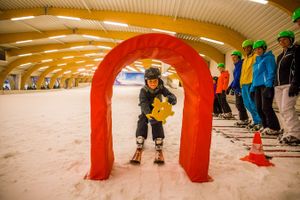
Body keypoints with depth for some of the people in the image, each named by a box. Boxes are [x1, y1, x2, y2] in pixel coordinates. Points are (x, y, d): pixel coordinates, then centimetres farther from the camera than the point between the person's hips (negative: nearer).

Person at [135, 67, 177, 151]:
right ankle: (140, 140, 2)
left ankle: (158, 141, -2)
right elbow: (143, 103, -44)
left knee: (158, 125, -14)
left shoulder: (161, 88, -24)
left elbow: (171, 95, -30)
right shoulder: (143, 90, -32)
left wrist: (171, 98, -59)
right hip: (146, 110, -1)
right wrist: (149, 115, -60)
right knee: (142, 123, -13)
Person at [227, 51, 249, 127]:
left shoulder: (240, 64, -12)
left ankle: (243, 120, 0)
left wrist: (233, 87, -20)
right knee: (238, 104, 13)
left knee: (239, 104, -7)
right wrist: (229, 87, 20)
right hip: (237, 88, 10)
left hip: (240, 87, -10)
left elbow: (237, 77, -19)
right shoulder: (237, 65, 19)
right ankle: (243, 119, 20)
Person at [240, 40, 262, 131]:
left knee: (252, 104, -9)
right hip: (244, 84, 9)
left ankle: (260, 122, 1)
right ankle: (256, 121, 22)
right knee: (247, 104, 11)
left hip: (250, 83, -9)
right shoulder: (245, 59, 23)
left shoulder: (255, 56, -2)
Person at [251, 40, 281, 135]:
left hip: (266, 85, -8)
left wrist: (268, 86, -21)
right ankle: (266, 127, 15)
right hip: (257, 86, 8)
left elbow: (271, 72, -11)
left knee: (266, 108, -11)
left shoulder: (268, 57, -1)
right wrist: (252, 88, 16)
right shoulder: (257, 60, 22)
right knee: (259, 108, 5)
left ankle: (275, 128, -1)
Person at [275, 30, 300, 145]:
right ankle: (289, 132, 8)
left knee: (287, 109, -17)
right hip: (279, 86, 8)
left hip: (290, 84, -8)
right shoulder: (280, 56, 25)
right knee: (282, 111, 3)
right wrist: (275, 85, 17)